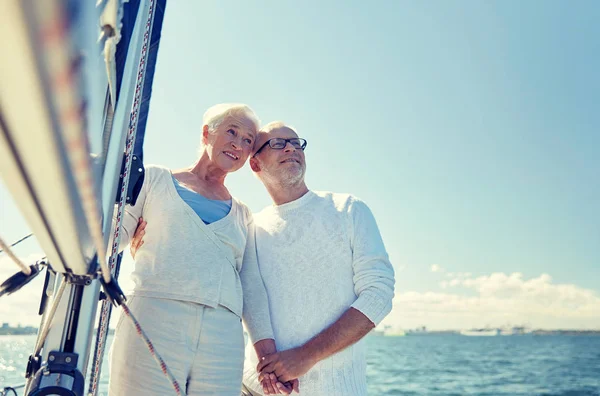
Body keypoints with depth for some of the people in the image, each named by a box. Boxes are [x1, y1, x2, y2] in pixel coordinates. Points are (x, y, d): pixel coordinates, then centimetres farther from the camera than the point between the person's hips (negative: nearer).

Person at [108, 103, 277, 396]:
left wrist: (267, 350, -1)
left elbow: (252, 286, 10)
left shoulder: (243, 216, 19)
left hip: (224, 341, 3)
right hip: (152, 324, -2)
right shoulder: (156, 180, 13)